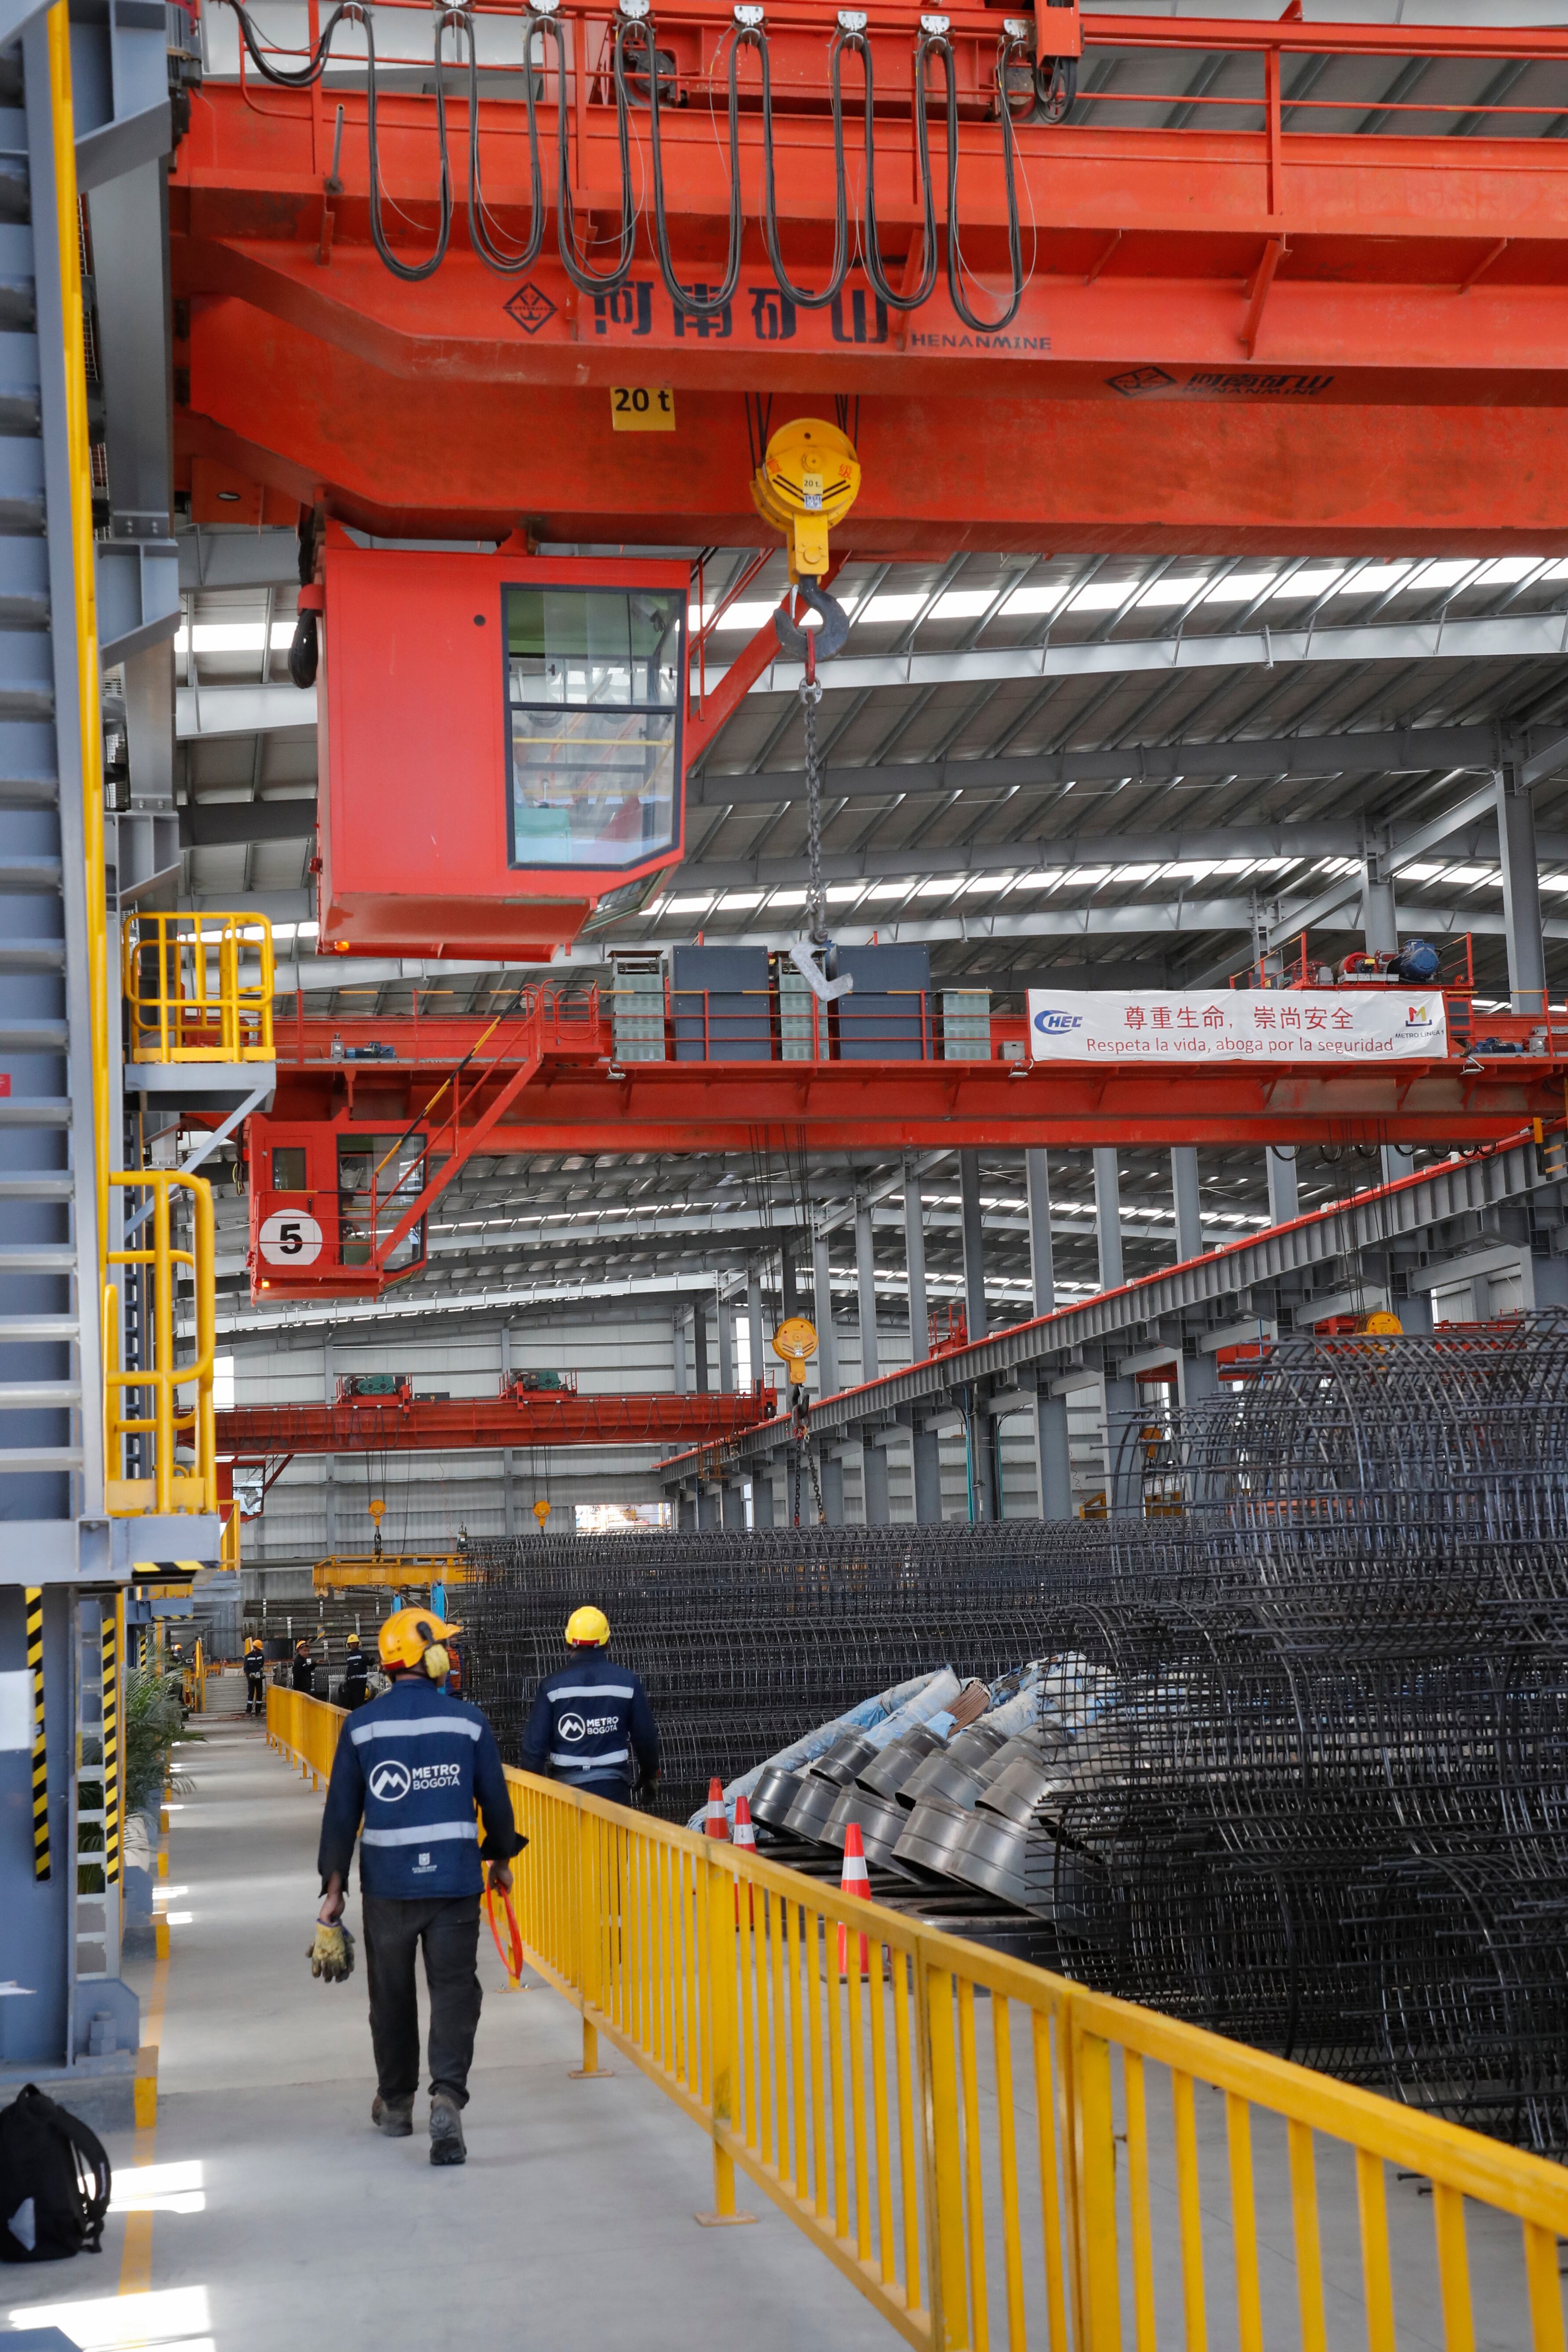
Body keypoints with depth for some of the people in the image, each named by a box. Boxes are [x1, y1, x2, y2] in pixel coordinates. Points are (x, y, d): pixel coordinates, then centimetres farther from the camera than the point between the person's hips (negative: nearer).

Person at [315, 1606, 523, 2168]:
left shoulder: (362, 1725, -1)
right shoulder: (468, 1721, -3)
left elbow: (342, 1810, 1)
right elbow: (495, 1798, 4)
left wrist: (334, 1887, 7)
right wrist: (501, 1857, 21)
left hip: (386, 1883, 1)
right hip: (455, 1882, -1)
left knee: (392, 1994, 15)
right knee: (454, 1991, 2)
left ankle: (395, 2103, 29)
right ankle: (447, 2096, -17)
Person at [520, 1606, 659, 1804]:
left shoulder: (552, 1685, -6)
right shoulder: (627, 1681, -3)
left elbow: (535, 1743, -5)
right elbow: (645, 1736, 4)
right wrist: (650, 1774, 21)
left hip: (566, 1787, 0)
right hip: (613, 1786, 1)